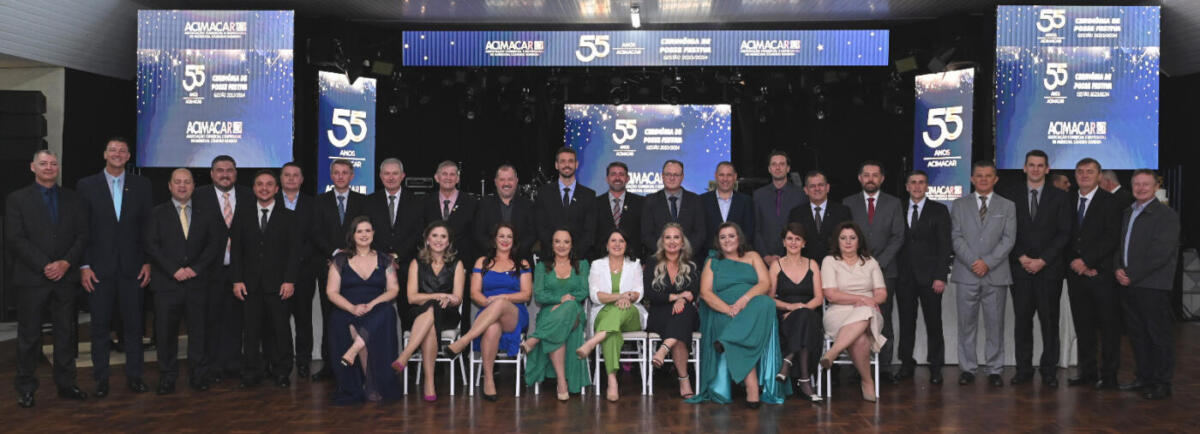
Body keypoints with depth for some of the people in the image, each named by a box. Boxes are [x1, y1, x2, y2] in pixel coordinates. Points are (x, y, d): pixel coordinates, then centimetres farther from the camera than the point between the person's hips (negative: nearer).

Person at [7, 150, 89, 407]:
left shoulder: (73, 199, 11)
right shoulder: (17, 200, 2)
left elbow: (82, 235, 6)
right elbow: (14, 239, -6)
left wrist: (66, 263, -9)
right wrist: (45, 266, -14)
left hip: (65, 277, 3)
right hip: (31, 279, -3)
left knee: (65, 333, 7)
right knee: (29, 336, 3)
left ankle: (66, 385, 16)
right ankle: (26, 390, 13)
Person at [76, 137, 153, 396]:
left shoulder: (141, 185, 6)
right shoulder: (87, 185, 2)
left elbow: (147, 226, 6)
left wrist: (148, 262, 0)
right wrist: (84, 266, -5)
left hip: (132, 267, 1)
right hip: (99, 268, -1)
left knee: (133, 324, 6)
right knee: (100, 325, 6)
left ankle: (134, 376, 16)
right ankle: (101, 379, 15)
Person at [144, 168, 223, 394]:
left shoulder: (205, 213, 10)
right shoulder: (158, 213, 8)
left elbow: (216, 242, 2)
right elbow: (151, 246, -1)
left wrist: (195, 268, -8)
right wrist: (174, 270, -11)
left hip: (198, 281, 1)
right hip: (167, 283, -1)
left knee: (199, 331, 4)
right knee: (166, 333, 1)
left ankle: (199, 376, 14)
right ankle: (167, 379, 11)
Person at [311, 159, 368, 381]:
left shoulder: (362, 201, 9)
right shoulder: (320, 201, 11)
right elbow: (316, 233, 2)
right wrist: (336, 252, -10)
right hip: (328, 267, 1)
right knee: (329, 317, 2)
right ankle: (328, 364, 6)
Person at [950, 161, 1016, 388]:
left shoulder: (1007, 206, 10)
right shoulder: (959, 205, 11)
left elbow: (1008, 239, 1)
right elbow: (956, 237, 3)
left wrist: (987, 263, -11)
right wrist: (973, 262, -11)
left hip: (996, 274, 0)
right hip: (966, 274, 0)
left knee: (995, 324, 2)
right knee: (966, 324, 3)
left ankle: (995, 370, 10)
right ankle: (967, 368, 11)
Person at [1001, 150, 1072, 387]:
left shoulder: (1059, 197, 6)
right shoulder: (1011, 195, 8)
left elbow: (1064, 233, 0)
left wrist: (1042, 260, -9)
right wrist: (1022, 258, -8)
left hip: (1049, 269, -1)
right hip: (1020, 269, 1)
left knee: (1049, 321, 1)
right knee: (1022, 320, 3)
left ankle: (1049, 370, 9)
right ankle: (1024, 369, 10)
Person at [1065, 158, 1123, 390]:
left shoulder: (1109, 201, -1)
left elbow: (1112, 238, -9)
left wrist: (1086, 261, -14)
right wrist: (1073, 262, -4)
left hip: (1102, 274, -4)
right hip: (1076, 274, 4)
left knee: (1109, 326, 1)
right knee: (1082, 326, 8)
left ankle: (1109, 374, 8)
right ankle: (1088, 372, 16)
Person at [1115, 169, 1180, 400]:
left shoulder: (1166, 215, -6)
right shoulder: (1127, 213, 17)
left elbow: (1161, 252, -15)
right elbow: (1118, 244, 18)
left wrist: (1132, 275, -16)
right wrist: (1118, 269, -1)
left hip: (1153, 286, -7)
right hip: (1127, 284, 7)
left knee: (1158, 334, -1)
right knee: (1137, 333, 12)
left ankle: (1162, 383, 6)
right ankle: (1144, 377, 21)